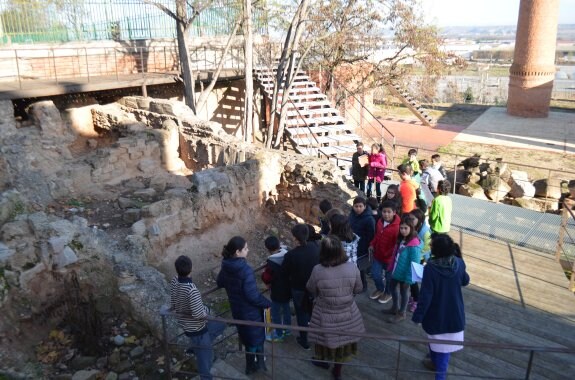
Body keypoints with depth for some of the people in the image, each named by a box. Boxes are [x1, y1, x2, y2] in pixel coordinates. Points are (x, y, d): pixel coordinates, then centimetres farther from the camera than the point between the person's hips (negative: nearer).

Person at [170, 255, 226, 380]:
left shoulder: (174, 282, -9)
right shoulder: (192, 290, -35)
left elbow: (173, 305, 4)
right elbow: (199, 314, -30)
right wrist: (206, 309, -10)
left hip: (184, 324, 8)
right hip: (196, 329, -8)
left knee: (220, 325, 26)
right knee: (205, 358, 11)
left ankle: (194, 348, 30)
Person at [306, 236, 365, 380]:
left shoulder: (317, 270, -24)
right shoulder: (352, 268, -19)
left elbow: (311, 289, -6)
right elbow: (358, 289, -3)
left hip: (325, 314, -1)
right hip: (347, 313, 1)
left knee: (326, 337, 24)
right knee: (343, 338, 22)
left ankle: (323, 360, 51)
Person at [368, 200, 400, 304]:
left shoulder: (396, 227, -26)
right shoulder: (380, 222, -3)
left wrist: (393, 256, -22)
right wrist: (372, 244, 4)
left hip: (389, 257, -6)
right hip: (377, 255, 6)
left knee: (389, 276, 17)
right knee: (375, 275, 15)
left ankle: (388, 293, 43)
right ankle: (380, 289, 44)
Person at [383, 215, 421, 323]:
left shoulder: (413, 245, -27)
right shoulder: (401, 239, 0)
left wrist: (409, 279, -23)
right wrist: (391, 268, 11)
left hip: (405, 274, -8)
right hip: (396, 271, 8)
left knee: (403, 292, 11)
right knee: (393, 288, 23)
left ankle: (401, 314, 31)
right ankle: (395, 308, 46)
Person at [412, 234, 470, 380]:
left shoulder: (430, 267, -27)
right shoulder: (459, 263, -13)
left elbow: (425, 295, -22)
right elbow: (465, 281, 9)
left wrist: (418, 316, -10)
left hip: (436, 313, -3)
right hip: (454, 312, 3)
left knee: (435, 339, 24)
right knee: (446, 343, 17)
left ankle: (436, 362, 46)